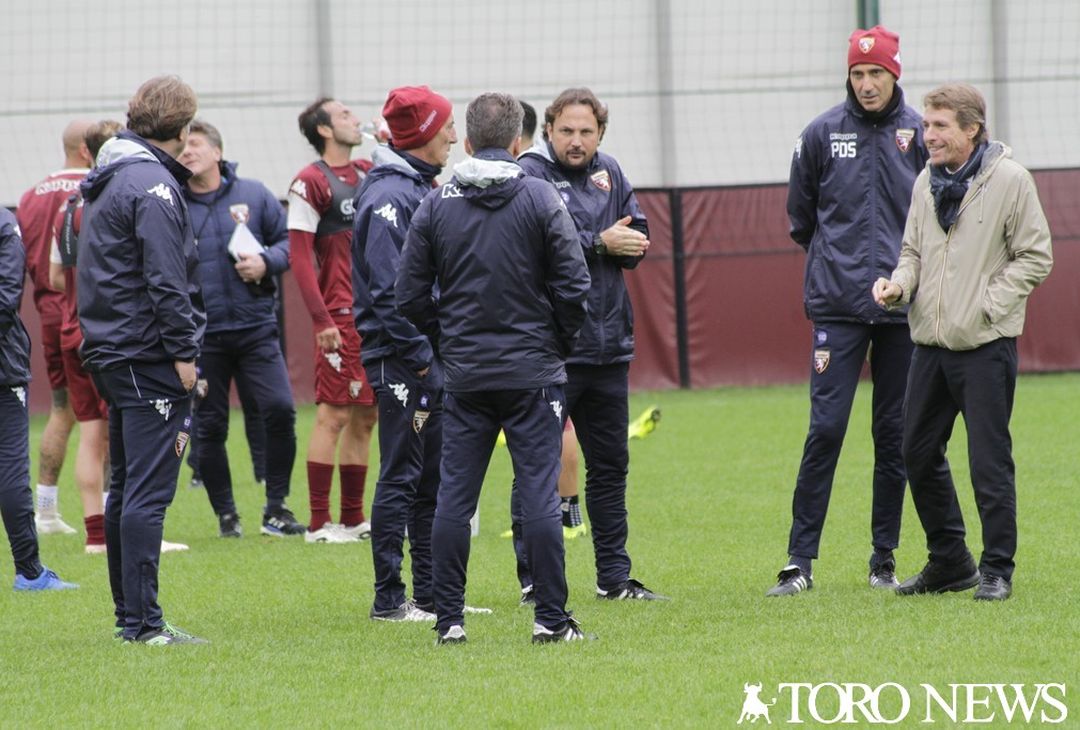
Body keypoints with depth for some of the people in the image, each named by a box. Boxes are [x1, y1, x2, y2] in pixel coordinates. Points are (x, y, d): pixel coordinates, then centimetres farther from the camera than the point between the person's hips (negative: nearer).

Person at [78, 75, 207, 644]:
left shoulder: (106, 181, 16)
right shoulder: (153, 185, -15)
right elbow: (165, 280, -19)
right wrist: (183, 352, -15)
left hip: (111, 354, 10)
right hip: (148, 357, -10)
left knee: (126, 487, 15)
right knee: (149, 491, -9)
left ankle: (128, 613, 20)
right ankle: (143, 623, -10)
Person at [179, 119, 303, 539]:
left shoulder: (253, 195, 6)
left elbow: (289, 239, 12)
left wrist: (267, 262, -8)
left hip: (256, 328, 1)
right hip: (201, 336, -1)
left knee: (280, 410, -9)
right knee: (209, 428, 3)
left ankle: (276, 510, 4)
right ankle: (225, 515, 15)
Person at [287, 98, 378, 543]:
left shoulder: (368, 175, 14)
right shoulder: (311, 183, -6)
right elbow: (299, 255, -10)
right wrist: (322, 319, -16)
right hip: (342, 318, -7)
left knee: (365, 417, 9)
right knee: (334, 415, -7)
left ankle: (352, 518, 15)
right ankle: (319, 523, -4)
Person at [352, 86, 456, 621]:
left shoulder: (422, 190, 15)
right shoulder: (389, 197, -14)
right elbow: (388, 290, -20)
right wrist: (418, 355, -19)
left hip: (431, 357, 9)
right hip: (403, 360, -9)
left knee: (433, 479, 12)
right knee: (401, 478, -5)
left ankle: (432, 594, 17)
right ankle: (388, 598, -1)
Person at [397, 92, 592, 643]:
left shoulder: (435, 206, 1)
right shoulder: (540, 200, -5)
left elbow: (410, 295, 2)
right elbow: (573, 285, -7)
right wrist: (560, 343, 10)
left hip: (465, 376, 2)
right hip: (533, 373, -2)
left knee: (454, 495, 6)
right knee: (539, 493, -1)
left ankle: (449, 618, 6)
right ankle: (551, 618, -2)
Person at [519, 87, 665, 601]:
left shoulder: (609, 173, 11)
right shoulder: (531, 175, -8)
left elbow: (638, 241, 8)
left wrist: (620, 244, -13)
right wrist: (600, 243, -16)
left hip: (608, 343, 7)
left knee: (610, 464, 12)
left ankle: (613, 575, 20)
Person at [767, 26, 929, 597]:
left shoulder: (917, 134, 2)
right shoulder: (822, 133, 2)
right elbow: (800, 215, 14)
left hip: (903, 306, 1)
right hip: (838, 307, -1)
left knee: (894, 433, 6)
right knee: (826, 427, -7)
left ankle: (885, 557, 14)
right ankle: (801, 559, -4)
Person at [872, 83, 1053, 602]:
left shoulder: (1009, 180, -8)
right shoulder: (926, 182, 10)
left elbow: (1035, 257, -6)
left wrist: (988, 305, -13)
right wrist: (898, 285, -2)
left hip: (985, 344, -6)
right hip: (930, 342, 6)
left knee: (989, 461, -3)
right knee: (919, 452, 10)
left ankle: (998, 568, 8)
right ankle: (950, 561, 23)